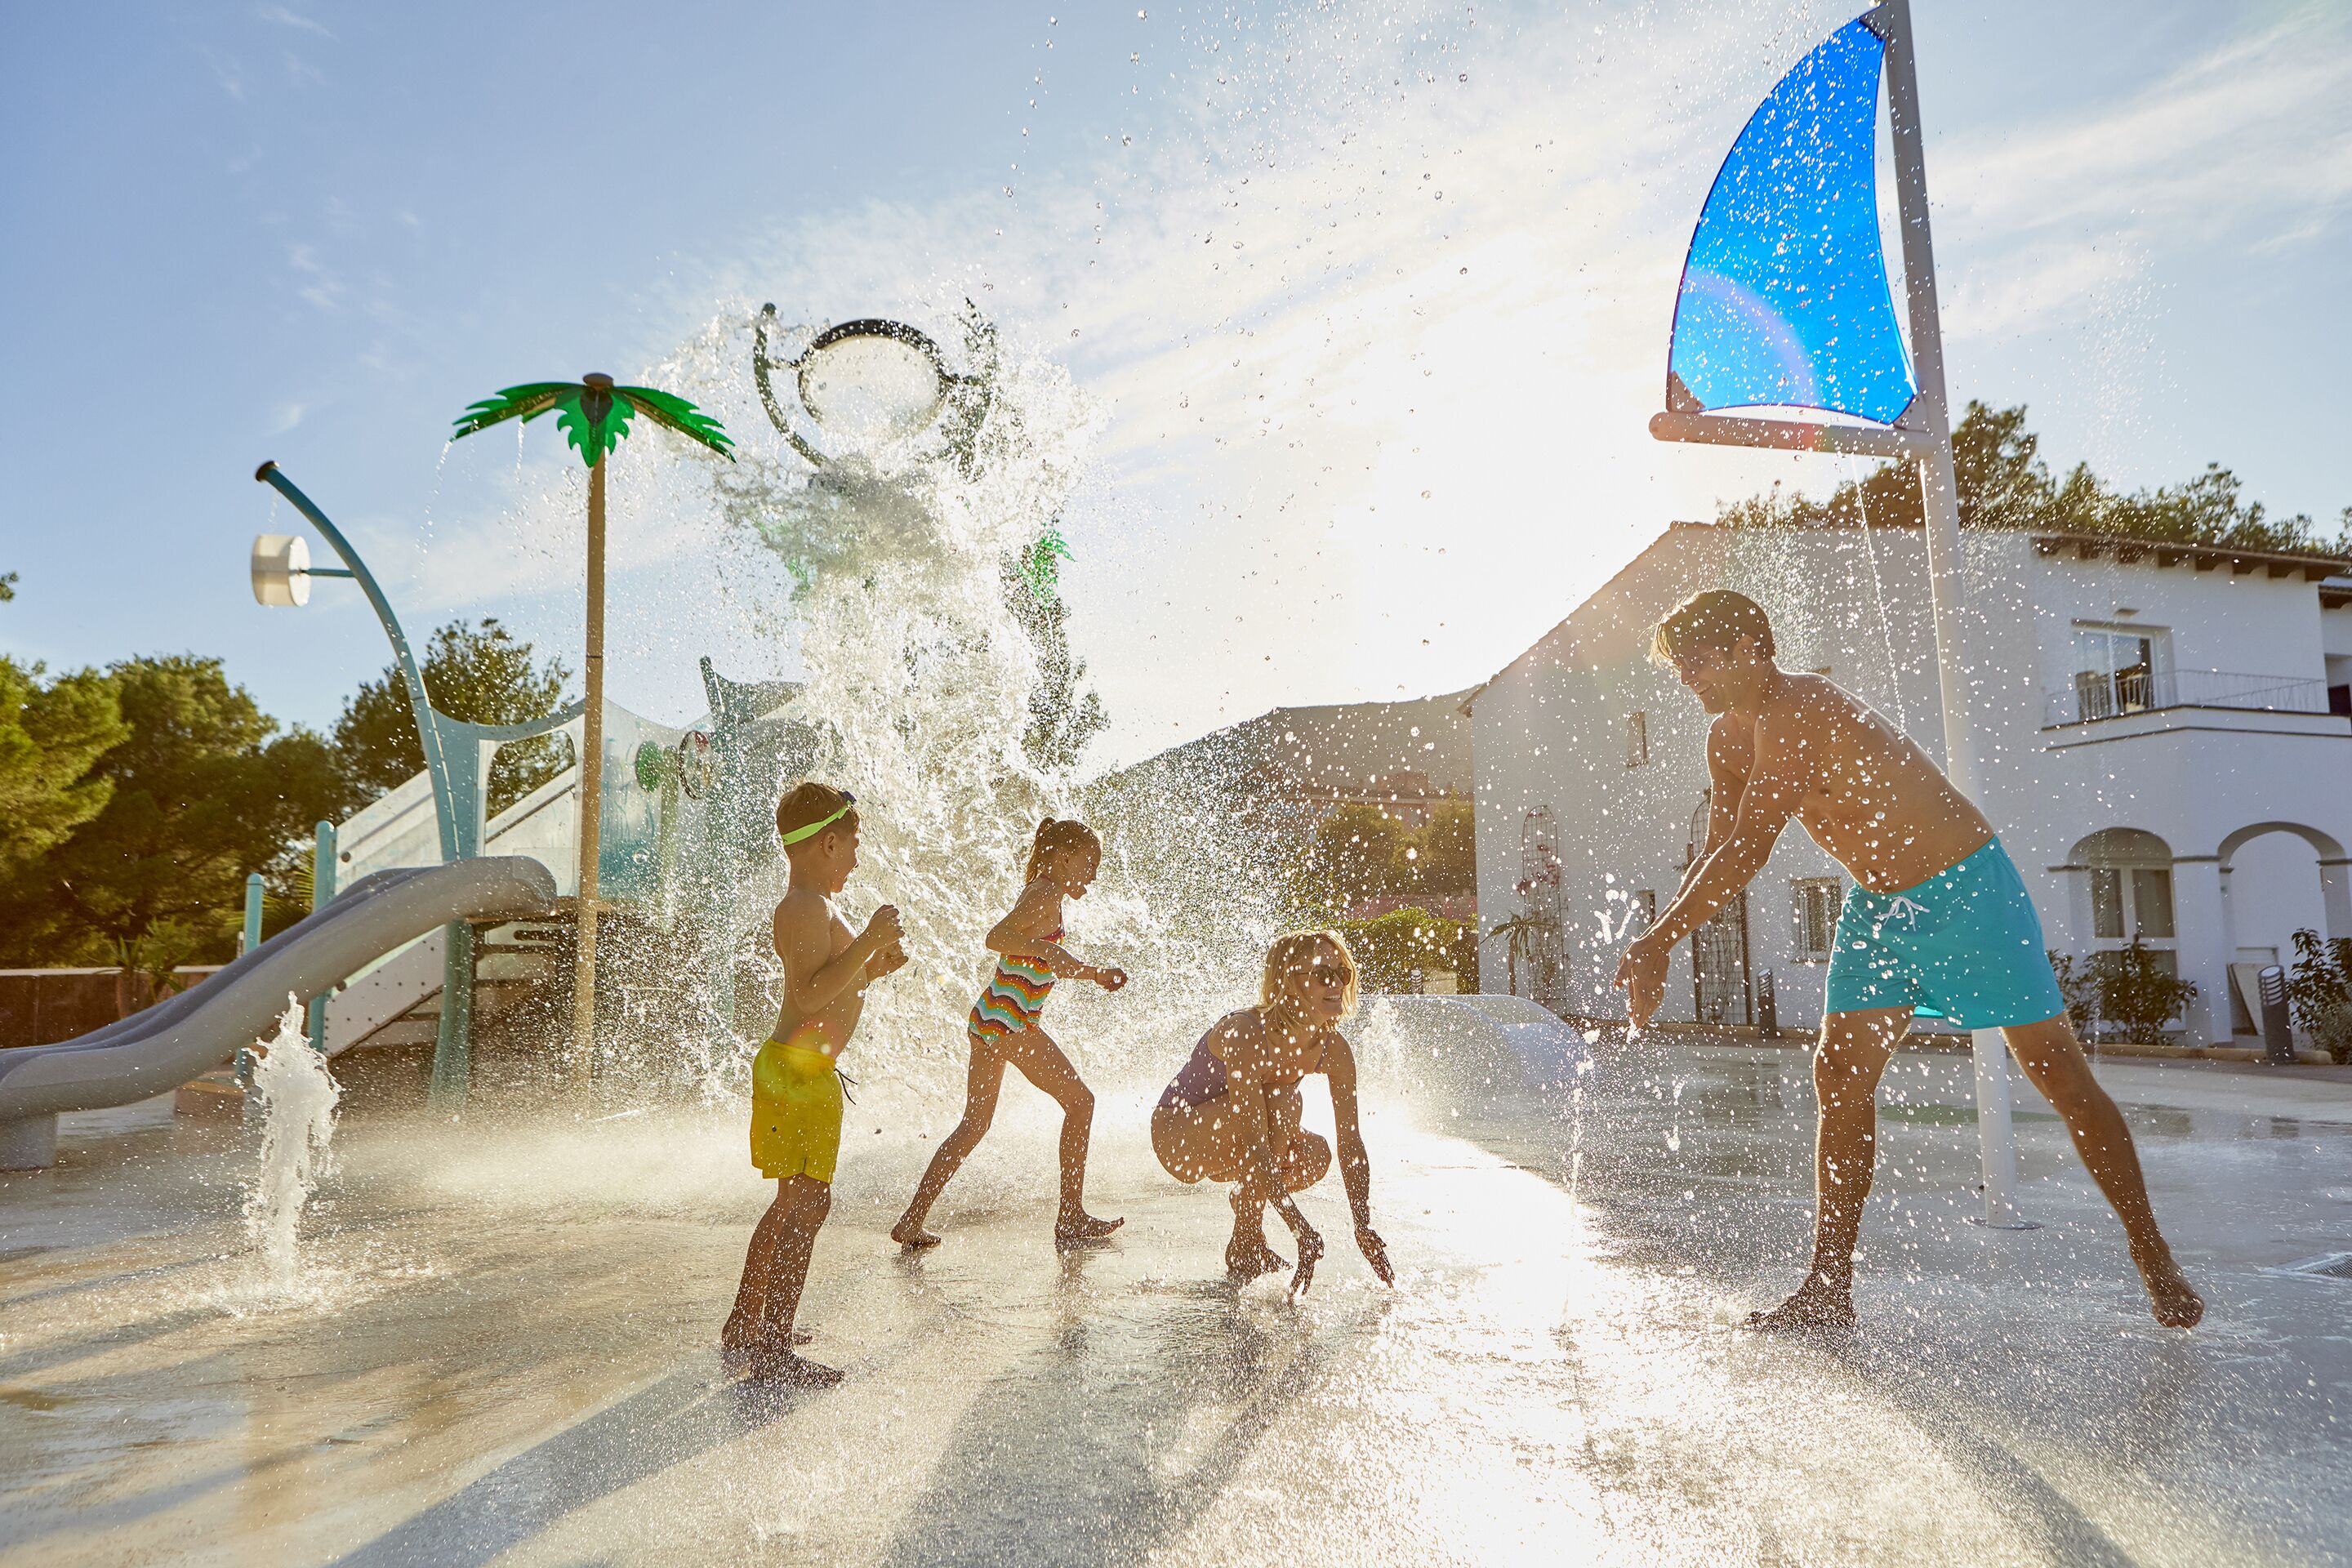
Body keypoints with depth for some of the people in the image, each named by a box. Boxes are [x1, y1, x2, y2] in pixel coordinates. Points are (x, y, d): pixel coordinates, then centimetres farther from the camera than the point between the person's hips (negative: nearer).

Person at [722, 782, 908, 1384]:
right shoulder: (805, 908, -17)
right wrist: (869, 940, -27)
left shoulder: (812, 906, 17)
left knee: (793, 1202, 18)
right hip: (798, 1070, -11)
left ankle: (745, 1325, 29)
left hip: (803, 1070, 11)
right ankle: (773, 1351, -3)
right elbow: (812, 995, -28)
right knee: (808, 1202, -9)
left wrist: (875, 965, 11)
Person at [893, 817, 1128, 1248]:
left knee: (974, 1124, 16)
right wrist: (1045, 948, -31)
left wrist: (1097, 975, 27)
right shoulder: (1047, 893, -11)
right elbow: (996, 937, -25)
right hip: (1010, 1020, -10)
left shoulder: (1038, 893, 18)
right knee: (1080, 1101, 1)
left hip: (986, 1019, 10)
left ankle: (912, 1221, 17)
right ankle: (1071, 1218, 6)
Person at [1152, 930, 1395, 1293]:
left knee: (1314, 1155, -22)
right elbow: (1254, 1140, -39)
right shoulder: (1247, 1033, -33)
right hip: (1175, 1136, -6)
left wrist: (1364, 1226, -23)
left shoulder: (1333, 1049, -13)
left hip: (1224, 1149, 6)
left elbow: (1351, 1142, -12)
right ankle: (1247, 1243, -17)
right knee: (1280, 1102, -31)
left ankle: (1246, 1199, 8)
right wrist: (1300, 1229, -42)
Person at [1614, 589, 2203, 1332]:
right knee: (1840, 1078, -1)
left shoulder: (1799, 709, -27)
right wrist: (1656, 945, -4)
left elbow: (1748, 850, -34)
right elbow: (1716, 857, 8)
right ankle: (1830, 1287, 4)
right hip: (1877, 903, 8)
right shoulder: (1728, 738, 2)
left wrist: (1657, 941, -33)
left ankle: (2156, 1263, 19)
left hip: (1965, 888, -8)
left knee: (2058, 1069, 1)